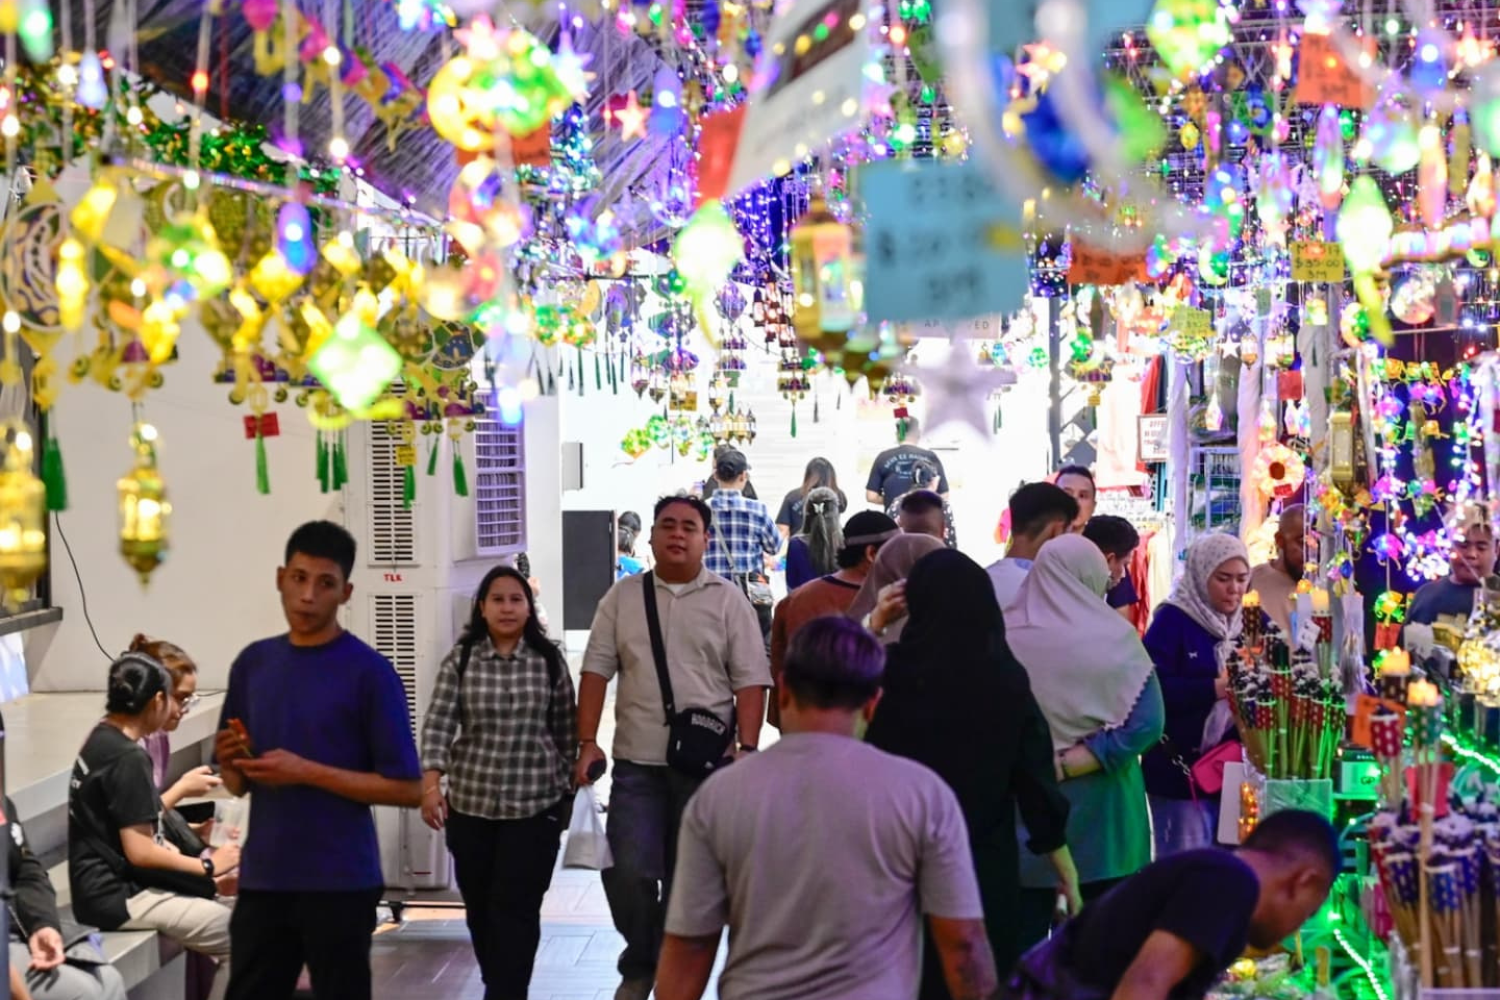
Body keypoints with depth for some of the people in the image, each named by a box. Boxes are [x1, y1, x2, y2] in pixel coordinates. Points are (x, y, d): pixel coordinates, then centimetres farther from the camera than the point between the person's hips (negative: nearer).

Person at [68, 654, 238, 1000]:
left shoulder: (101, 740, 12)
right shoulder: (127, 758, -18)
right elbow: (140, 851, -21)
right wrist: (208, 866, -7)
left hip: (111, 883, 10)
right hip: (117, 897, -10)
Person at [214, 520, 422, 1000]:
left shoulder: (369, 673, -8)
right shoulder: (252, 663, 9)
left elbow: (408, 788, -10)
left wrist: (308, 772, -16)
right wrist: (231, 763, -7)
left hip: (340, 884, -5)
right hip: (263, 878, 5)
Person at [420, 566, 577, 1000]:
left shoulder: (549, 660, -1)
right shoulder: (460, 658, -1)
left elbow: (566, 730, 5)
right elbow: (438, 722, -9)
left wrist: (567, 791, 8)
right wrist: (431, 782, -22)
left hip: (535, 804, -2)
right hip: (470, 803, 2)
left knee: (516, 909, -8)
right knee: (480, 908, 13)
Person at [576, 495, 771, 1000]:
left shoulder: (728, 600, 3)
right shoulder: (623, 597, 7)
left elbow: (750, 681, -1)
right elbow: (596, 671, 6)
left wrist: (747, 750, -10)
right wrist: (587, 743, -3)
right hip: (637, 763, 1)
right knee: (628, 870, -9)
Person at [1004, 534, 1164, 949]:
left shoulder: (1005, 637, -6)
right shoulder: (1114, 636, -9)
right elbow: (1146, 722, -14)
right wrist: (1068, 763, -15)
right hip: (1098, 808, -1)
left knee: (1024, 932, 10)